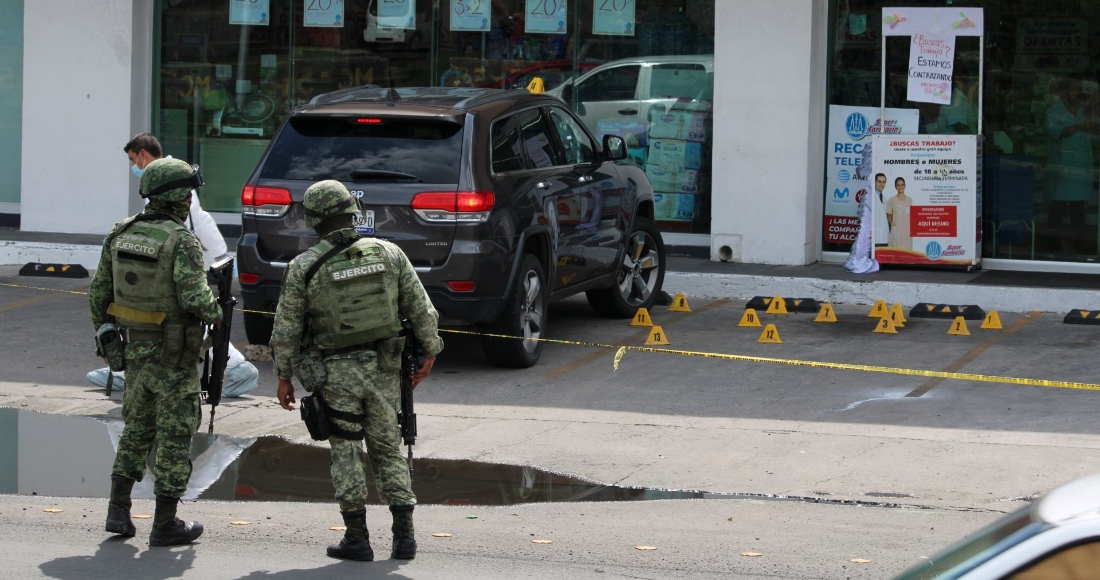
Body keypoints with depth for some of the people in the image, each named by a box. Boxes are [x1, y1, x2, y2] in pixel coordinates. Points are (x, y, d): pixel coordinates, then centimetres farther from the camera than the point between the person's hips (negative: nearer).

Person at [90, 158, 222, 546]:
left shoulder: (121, 234, 1)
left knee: (137, 429, 21)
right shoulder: (182, 241, -19)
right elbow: (195, 297, -26)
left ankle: (118, 510, 17)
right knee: (176, 435, 4)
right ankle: (165, 525, 8)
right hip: (174, 355, -6)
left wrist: (103, 333, 21)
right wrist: (215, 313, -4)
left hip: (135, 348, 6)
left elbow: (99, 291, 7)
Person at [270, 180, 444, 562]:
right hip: (384, 371, 2)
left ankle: (357, 539, 8)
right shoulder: (388, 253, -1)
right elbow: (422, 311, 1)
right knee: (388, 451, 12)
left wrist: (284, 376, 8)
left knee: (347, 454, 8)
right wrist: (429, 352, 14)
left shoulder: (303, 268, -8)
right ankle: (404, 536, 7)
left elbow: (285, 330, -3)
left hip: (337, 373, -2)